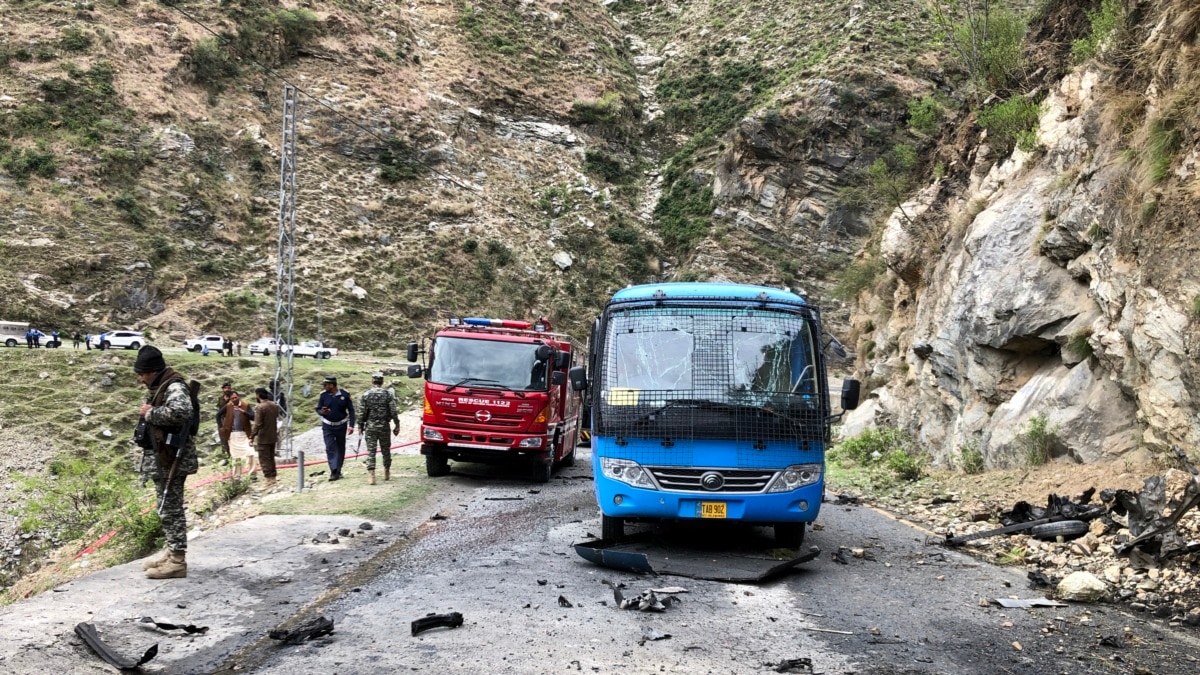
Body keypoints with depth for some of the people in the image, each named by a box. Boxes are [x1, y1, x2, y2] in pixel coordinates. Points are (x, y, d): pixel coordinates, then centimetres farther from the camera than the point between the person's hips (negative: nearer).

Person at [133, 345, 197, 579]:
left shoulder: (174, 387, -16)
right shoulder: (161, 387, 16)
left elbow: (181, 412, -35)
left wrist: (150, 413, -23)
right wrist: (148, 413, 7)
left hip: (171, 459, -11)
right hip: (161, 459, 11)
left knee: (171, 509, -7)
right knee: (167, 509, 16)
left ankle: (178, 561, -3)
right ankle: (172, 553, 25)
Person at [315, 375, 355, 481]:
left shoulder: (344, 395, -9)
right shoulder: (323, 395, -5)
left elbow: (351, 410, -4)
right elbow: (318, 409, 2)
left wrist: (351, 425, -11)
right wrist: (321, 412, -23)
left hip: (341, 426, 0)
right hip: (327, 426, 0)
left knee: (340, 448, 9)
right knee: (330, 448, -10)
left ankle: (338, 471, 21)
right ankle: (334, 472, -14)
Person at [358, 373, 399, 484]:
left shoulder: (366, 395, -3)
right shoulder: (387, 395, -3)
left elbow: (362, 413, -2)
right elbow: (393, 412, -3)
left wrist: (360, 426, 8)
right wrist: (397, 425, 5)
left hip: (370, 426, -1)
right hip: (384, 427, 1)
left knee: (371, 451, -1)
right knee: (386, 450, 14)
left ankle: (371, 475, -10)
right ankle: (387, 473, 24)